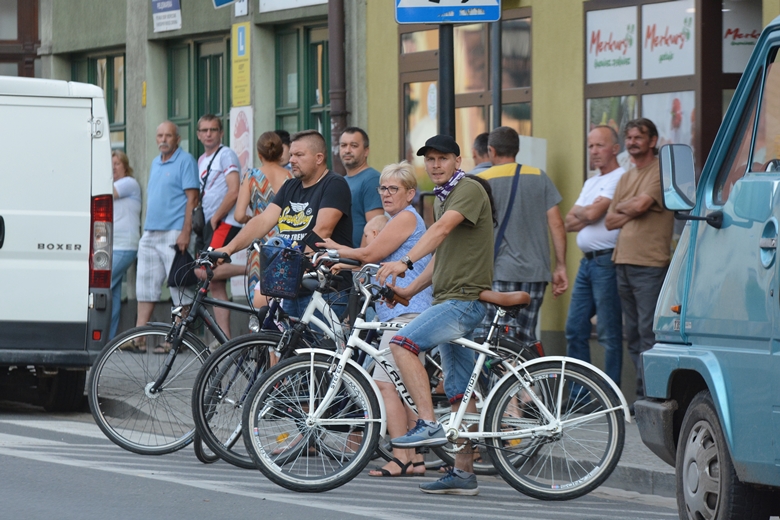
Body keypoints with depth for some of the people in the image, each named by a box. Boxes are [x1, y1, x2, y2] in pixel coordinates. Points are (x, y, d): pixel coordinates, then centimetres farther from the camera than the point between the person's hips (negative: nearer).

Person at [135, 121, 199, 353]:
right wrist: (146, 228, 18)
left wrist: (185, 232, -19)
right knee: (145, 286, 6)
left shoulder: (185, 161, -5)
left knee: (179, 287, -5)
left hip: (174, 235, -8)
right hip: (150, 234, 8)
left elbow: (192, 198, -12)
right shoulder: (155, 163, 19)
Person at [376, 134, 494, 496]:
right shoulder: (441, 198, 21)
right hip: (449, 301, 10)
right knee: (460, 393, 8)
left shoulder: (469, 190, -9)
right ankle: (463, 474, 10)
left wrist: (405, 262, -38)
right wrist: (410, 290, 12)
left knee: (402, 343, -25)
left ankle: (429, 425, -26)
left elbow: (441, 229, -26)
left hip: (465, 299, -10)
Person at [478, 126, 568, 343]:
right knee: (526, 337, 10)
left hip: (499, 270, -4)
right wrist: (560, 267, 11)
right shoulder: (539, 177, 8)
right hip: (536, 270, 4)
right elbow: (556, 224, 5)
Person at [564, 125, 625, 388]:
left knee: (609, 332, -6)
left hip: (607, 261, -9)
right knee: (575, 330, 9)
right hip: (586, 262, 9)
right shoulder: (591, 183, 22)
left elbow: (592, 213, -16)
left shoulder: (621, 178, -8)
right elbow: (569, 223, 16)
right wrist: (587, 216, -3)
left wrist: (579, 213, 5)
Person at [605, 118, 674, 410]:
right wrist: (630, 212, -2)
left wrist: (621, 206, 4)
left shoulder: (660, 172, -5)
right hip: (623, 263, 9)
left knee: (649, 332, -11)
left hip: (650, 264, -9)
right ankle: (642, 395, 12)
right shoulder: (626, 178, 21)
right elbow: (610, 221, 16)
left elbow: (640, 204, -17)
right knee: (633, 334, 8)